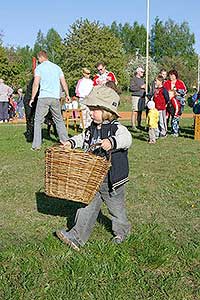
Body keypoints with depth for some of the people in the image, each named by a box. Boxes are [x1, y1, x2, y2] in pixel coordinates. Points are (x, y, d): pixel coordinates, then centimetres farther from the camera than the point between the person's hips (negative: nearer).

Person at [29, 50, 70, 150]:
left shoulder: (39, 68, 2)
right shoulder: (57, 67, 15)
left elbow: (36, 84, -6)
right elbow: (63, 83, 12)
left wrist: (32, 98, -2)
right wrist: (67, 95, 21)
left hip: (43, 97, -4)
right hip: (55, 97, 4)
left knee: (38, 121, 0)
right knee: (59, 120, 17)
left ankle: (36, 145, -5)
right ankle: (64, 140, 18)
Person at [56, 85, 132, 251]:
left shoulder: (117, 128, -19)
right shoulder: (92, 129, 5)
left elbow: (127, 139, -39)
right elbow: (83, 138, 23)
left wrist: (112, 142, -56)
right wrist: (71, 142, 7)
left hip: (112, 180, -5)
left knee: (117, 208, 17)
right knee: (87, 208, 5)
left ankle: (122, 231, 42)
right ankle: (77, 237, 10)